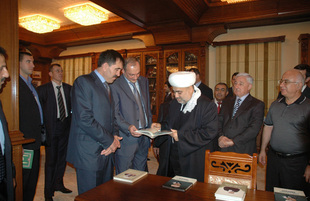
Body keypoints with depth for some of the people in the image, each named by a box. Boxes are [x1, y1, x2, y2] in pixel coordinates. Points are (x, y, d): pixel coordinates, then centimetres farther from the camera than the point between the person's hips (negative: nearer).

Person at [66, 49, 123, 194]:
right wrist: (109, 141, -13)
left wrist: (115, 136, 0)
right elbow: (84, 119, -20)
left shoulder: (108, 86, 16)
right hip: (90, 153, -8)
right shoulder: (83, 82, -11)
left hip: (107, 150, 8)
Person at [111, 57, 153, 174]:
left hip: (144, 136, 6)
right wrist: (128, 127, -25)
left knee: (140, 173, 17)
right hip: (127, 137, -5)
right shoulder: (115, 86, -10)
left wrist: (150, 126, 12)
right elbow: (115, 114, -11)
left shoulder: (144, 81, 10)